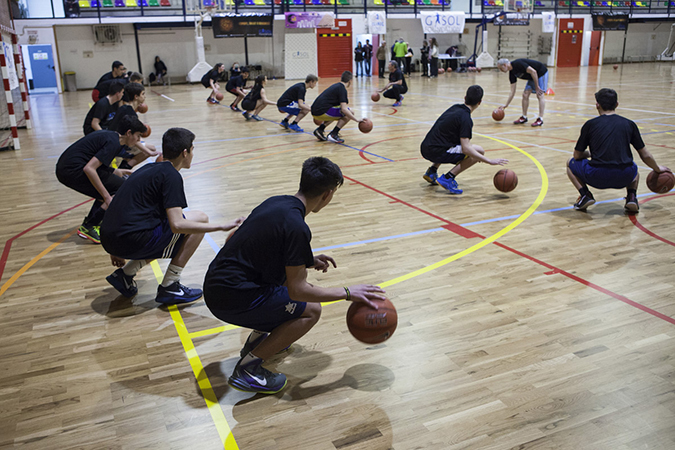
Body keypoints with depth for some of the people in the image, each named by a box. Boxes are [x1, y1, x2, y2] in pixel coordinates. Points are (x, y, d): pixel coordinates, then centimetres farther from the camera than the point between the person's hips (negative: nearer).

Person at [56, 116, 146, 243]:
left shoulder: (110, 135, 17)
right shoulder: (113, 143, -13)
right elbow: (88, 169, -23)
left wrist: (116, 172, 28)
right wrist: (107, 197, -21)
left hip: (63, 168, 10)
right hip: (73, 170, -10)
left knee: (109, 184, 22)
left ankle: (90, 222, 17)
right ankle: (87, 228, -6)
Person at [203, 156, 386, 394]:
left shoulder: (276, 202, 6)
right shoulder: (296, 227, -21)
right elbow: (297, 290, -18)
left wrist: (307, 261, 20)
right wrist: (347, 293, -9)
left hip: (217, 282, 9)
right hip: (231, 299, -9)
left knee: (287, 273, 23)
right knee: (310, 310, -2)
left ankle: (259, 337, 28)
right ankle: (248, 368, -3)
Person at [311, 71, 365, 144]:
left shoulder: (336, 86, 19)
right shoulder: (342, 89, -8)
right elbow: (343, 109, -19)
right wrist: (357, 120, -19)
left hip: (315, 111, 9)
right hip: (322, 112, -9)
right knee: (348, 114, -4)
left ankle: (320, 130, 17)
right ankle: (333, 135, -9)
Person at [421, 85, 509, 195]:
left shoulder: (455, 108, 14)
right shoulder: (465, 118, -12)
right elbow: (466, 149, -20)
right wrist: (490, 161, -20)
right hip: (436, 152, -9)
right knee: (480, 151, -5)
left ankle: (432, 172, 22)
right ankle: (447, 178, -8)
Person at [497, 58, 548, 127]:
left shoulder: (517, 64, -26)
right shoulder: (512, 73, 0)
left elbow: (533, 71, -29)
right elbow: (512, 92, 2)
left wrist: (537, 87, -24)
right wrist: (506, 105, 0)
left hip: (541, 73, -8)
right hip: (532, 77, 8)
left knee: (540, 95, -13)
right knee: (525, 94, 3)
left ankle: (540, 119, -14)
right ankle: (524, 117, 11)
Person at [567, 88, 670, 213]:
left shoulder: (590, 124, 7)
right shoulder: (629, 124, 13)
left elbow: (577, 155, 12)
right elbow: (645, 156, 19)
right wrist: (658, 169, 38)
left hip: (596, 177, -2)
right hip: (623, 178, 3)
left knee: (571, 164, 26)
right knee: (634, 169, 39)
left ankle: (585, 195, 6)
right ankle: (632, 197, 13)